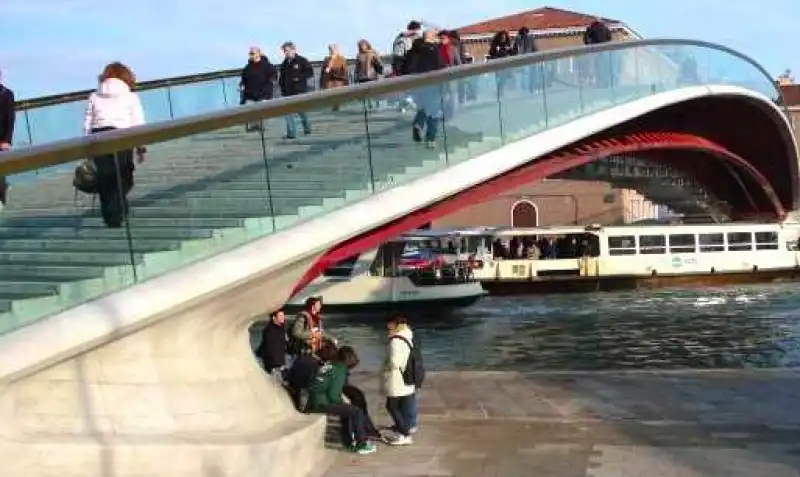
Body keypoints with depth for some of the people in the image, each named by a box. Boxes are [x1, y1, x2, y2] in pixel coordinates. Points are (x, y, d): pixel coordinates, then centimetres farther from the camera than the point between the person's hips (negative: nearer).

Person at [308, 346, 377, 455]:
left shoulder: (329, 366, 16)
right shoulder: (340, 370, -10)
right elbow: (333, 394, -16)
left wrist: (342, 402, 15)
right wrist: (342, 402, 3)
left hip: (312, 401, 9)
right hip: (322, 403, -9)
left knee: (347, 409, 26)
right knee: (357, 412, -3)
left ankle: (348, 441, 30)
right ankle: (362, 444, 4)